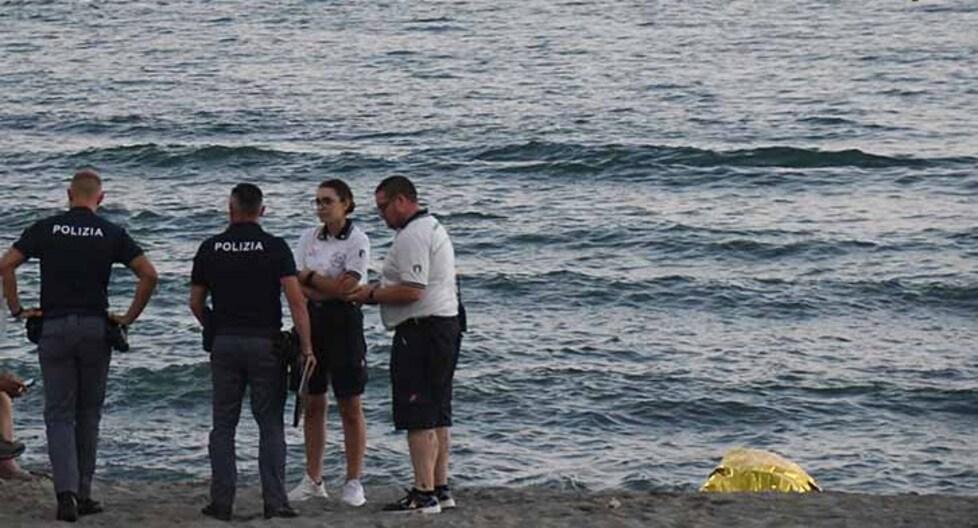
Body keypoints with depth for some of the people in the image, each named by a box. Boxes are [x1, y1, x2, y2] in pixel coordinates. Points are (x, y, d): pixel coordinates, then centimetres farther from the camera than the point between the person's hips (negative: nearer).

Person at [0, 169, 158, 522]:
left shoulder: (45, 229, 2)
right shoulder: (111, 234, 2)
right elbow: (148, 275, -5)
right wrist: (129, 317, 3)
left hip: (54, 327, 0)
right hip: (95, 327, 0)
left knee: (59, 414, 2)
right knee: (88, 413, 13)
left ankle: (66, 492, -15)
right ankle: (82, 494, 16)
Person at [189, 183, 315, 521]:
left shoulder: (210, 249, 4)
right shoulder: (275, 247, -4)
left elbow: (196, 303, 8)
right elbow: (296, 300, -12)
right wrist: (306, 347, -10)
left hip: (224, 343, 2)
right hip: (265, 342, -2)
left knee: (223, 425, 8)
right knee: (270, 424, 3)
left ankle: (222, 503, 5)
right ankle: (274, 502, -3)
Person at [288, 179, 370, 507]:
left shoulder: (357, 241, -7)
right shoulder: (309, 238, 9)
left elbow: (344, 287, -15)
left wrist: (309, 277, -5)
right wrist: (326, 290, -14)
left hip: (343, 321, -5)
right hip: (311, 320, 5)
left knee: (351, 406, -1)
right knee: (312, 404, 9)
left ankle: (353, 483, 6)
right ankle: (313, 481, 17)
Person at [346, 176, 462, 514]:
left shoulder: (412, 236, -15)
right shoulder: (433, 228, 19)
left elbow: (412, 291, -22)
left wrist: (371, 295, -11)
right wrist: (379, 290, 14)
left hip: (421, 331, -11)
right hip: (445, 326, 11)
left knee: (419, 417, -9)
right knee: (437, 413, 14)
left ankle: (424, 494, -9)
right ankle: (440, 488, 19)